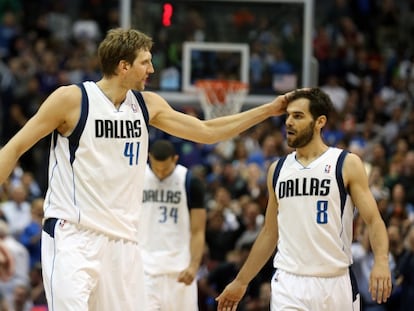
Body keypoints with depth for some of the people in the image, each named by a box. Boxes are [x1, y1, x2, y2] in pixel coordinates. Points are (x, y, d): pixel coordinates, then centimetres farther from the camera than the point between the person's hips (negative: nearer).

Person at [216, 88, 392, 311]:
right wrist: (240, 282, 19)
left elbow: (373, 220, -7)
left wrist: (381, 261, -26)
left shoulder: (347, 164, -2)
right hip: (289, 285, 2)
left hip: (336, 283, -2)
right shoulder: (278, 169, 10)